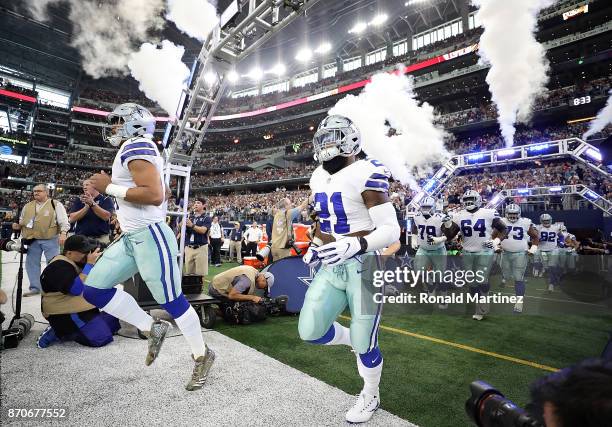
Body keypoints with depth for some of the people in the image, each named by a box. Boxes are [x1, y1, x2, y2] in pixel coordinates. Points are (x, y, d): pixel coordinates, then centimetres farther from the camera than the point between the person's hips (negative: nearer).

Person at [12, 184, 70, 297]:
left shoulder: (56, 204, -1)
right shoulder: (27, 206, 14)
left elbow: (63, 221, -7)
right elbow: (22, 222, 25)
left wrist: (63, 234, -19)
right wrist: (17, 226, 2)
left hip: (50, 239, -5)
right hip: (32, 240, 5)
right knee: (31, 263, 9)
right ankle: (34, 288, 21)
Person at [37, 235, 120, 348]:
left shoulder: (76, 262, 11)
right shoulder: (59, 267, -18)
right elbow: (76, 289, -31)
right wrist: (90, 264, -29)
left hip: (82, 309, 10)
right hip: (66, 315, -10)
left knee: (113, 322, 12)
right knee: (101, 338, -19)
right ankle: (59, 333, -5)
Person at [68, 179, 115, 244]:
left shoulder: (106, 200, 5)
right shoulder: (78, 200, 13)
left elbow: (106, 216, -11)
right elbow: (71, 219, 0)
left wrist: (92, 203, -19)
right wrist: (87, 206, -12)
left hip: (101, 238, -2)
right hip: (81, 238, 2)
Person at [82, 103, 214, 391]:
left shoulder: (135, 147, -13)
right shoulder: (136, 150, 18)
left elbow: (155, 195, -27)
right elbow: (162, 193, 25)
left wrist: (109, 188, -15)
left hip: (150, 237, -10)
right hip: (130, 238, 10)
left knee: (172, 301, 1)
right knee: (94, 290, 10)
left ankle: (202, 356, 21)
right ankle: (152, 328, 20)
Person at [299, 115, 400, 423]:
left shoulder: (365, 175, -17)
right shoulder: (319, 178, 7)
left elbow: (391, 230, -18)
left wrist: (355, 245, -33)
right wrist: (316, 248, 8)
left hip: (363, 266, -6)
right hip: (332, 267, 7)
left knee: (364, 343, 8)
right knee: (309, 331, 1)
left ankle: (370, 396, 40)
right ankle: (352, 338, 34)